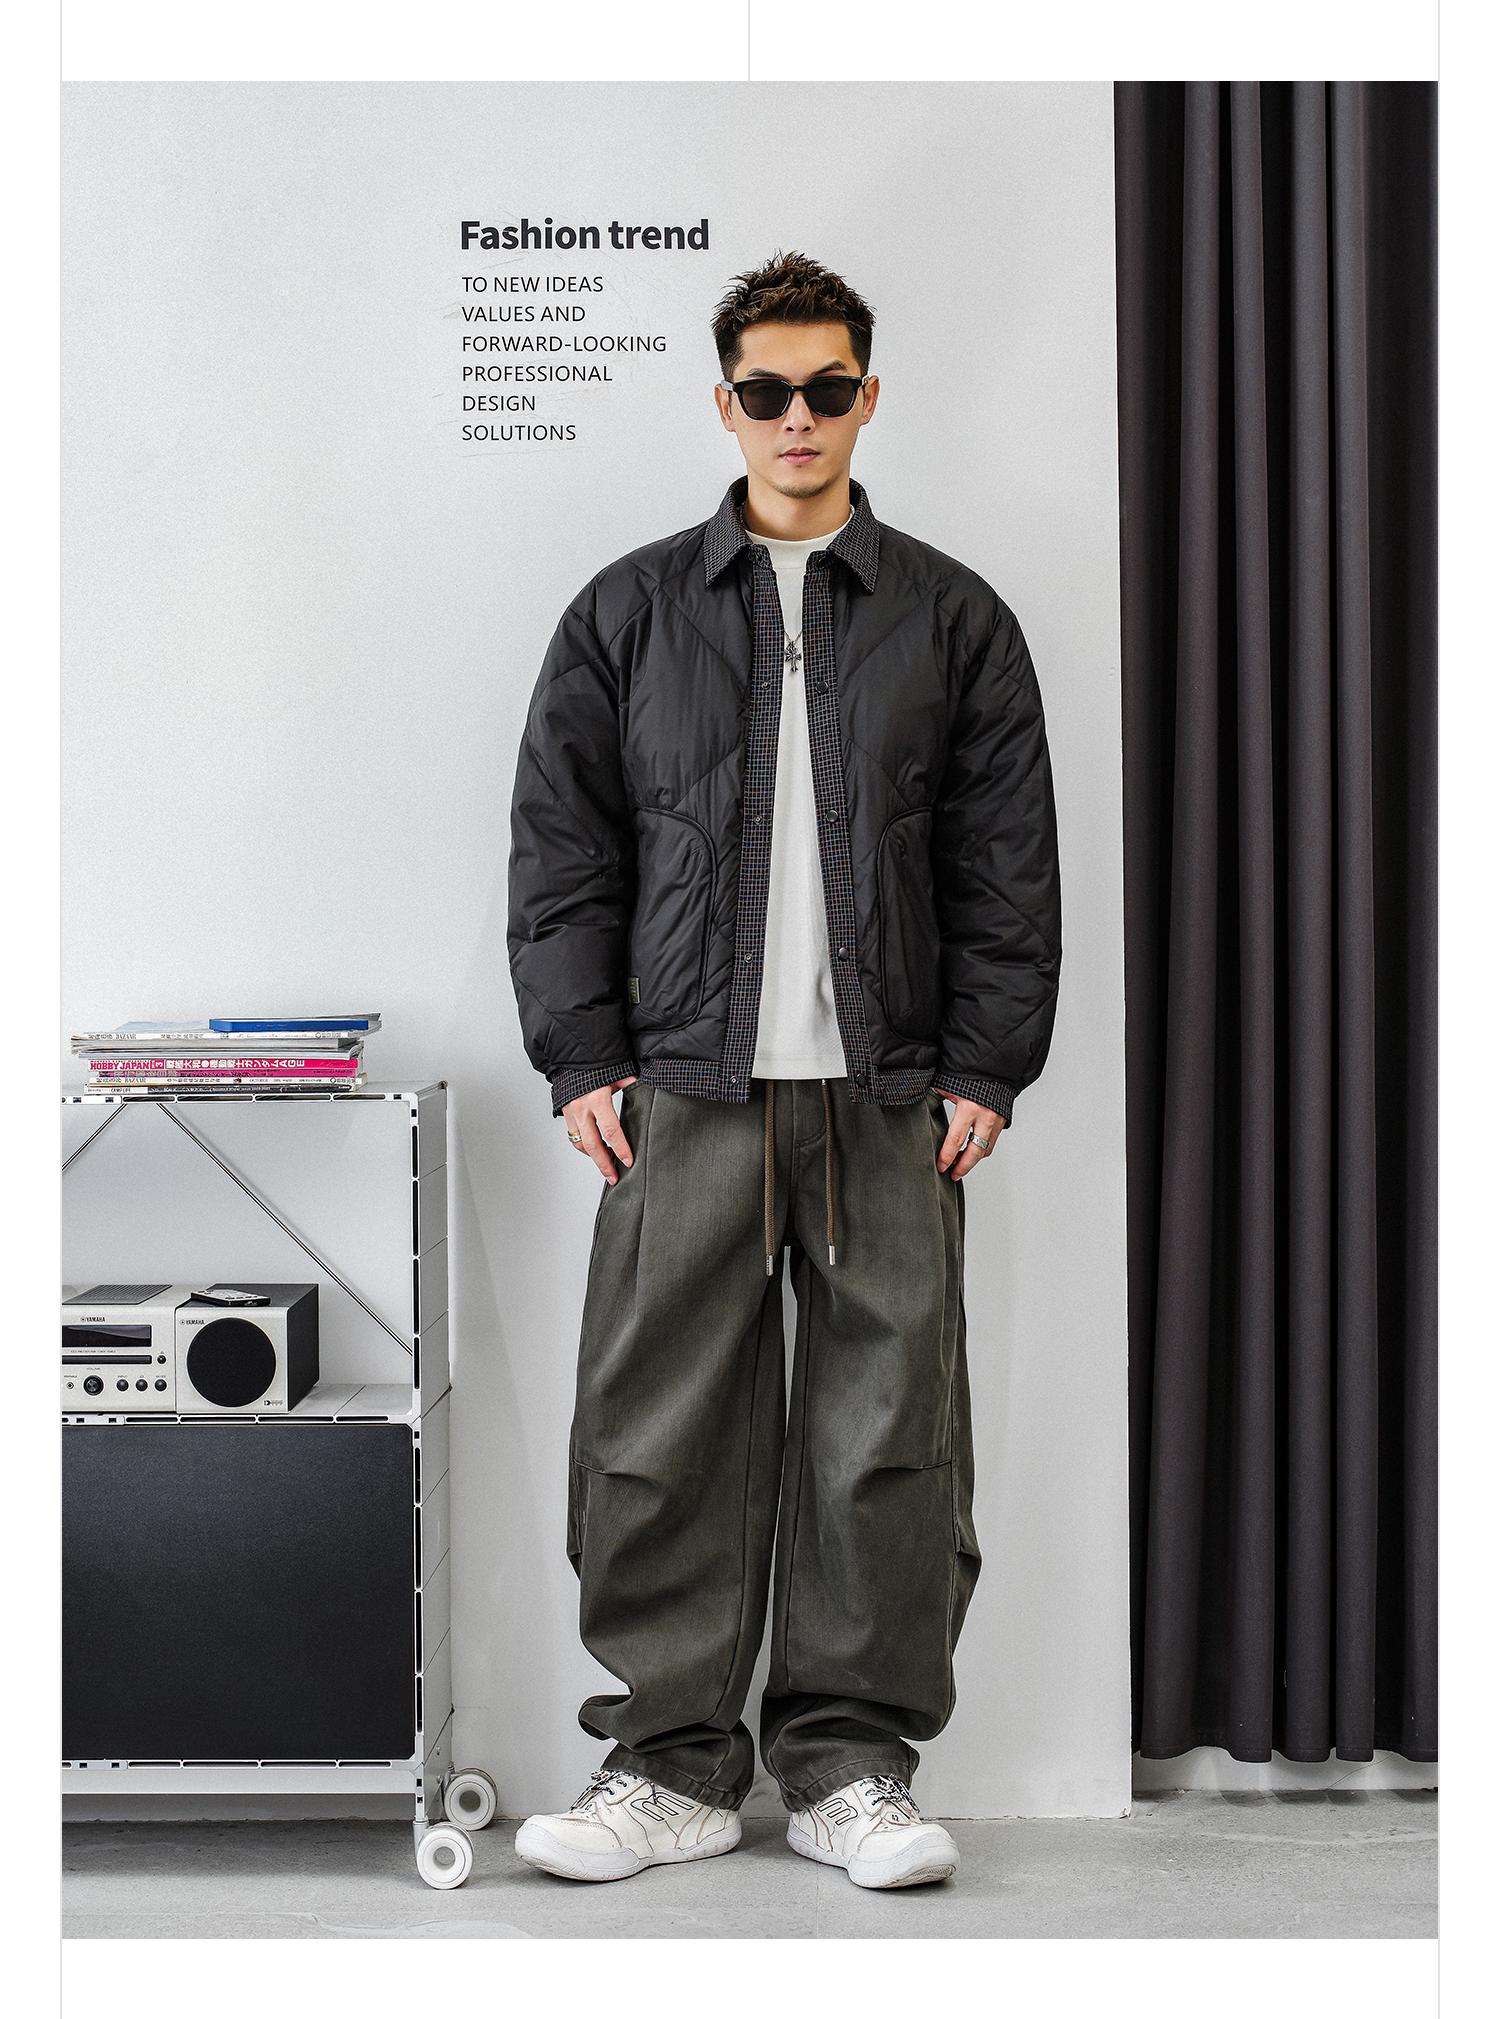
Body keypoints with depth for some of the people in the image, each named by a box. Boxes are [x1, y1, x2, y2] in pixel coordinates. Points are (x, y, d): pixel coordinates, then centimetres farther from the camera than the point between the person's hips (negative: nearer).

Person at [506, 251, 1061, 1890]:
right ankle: (673, 1762, 14)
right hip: (685, 1093, 0)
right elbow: (560, 848, 7)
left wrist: (984, 1072, 0)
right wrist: (582, 1063, -1)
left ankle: (851, 1766, 15)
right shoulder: (627, 613, 10)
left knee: (886, 1433, 2)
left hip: (889, 1098, 0)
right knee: (661, 1433, 0)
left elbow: (1008, 867, 8)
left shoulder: (954, 619, 10)